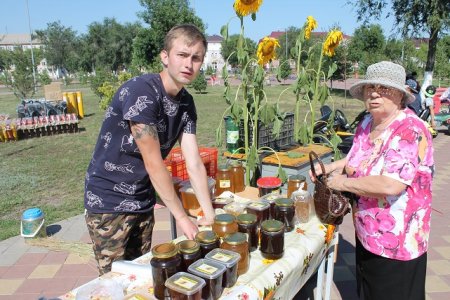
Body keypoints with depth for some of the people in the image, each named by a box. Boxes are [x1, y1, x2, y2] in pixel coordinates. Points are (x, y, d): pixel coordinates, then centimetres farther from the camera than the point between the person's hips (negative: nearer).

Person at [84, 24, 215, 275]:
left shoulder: (186, 103, -1)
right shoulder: (140, 91, -23)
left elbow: (195, 164, -3)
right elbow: (153, 163, -23)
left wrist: (210, 216, -7)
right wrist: (182, 218, -17)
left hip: (143, 202, 7)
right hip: (109, 202, -6)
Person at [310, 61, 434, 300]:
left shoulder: (411, 131, -24)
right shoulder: (367, 123, 2)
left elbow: (390, 185, -35)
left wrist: (343, 182, -23)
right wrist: (331, 167, 4)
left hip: (396, 243, -8)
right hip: (366, 234, 8)